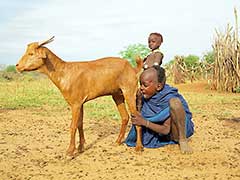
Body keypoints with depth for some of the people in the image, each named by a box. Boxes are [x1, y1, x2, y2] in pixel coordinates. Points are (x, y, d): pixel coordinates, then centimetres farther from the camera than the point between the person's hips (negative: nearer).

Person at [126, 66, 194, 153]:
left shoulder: (169, 98, -26)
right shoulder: (146, 96, -7)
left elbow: (166, 129, -25)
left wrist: (144, 122, -30)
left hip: (182, 129, -8)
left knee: (174, 101, -33)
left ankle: (183, 140, -19)